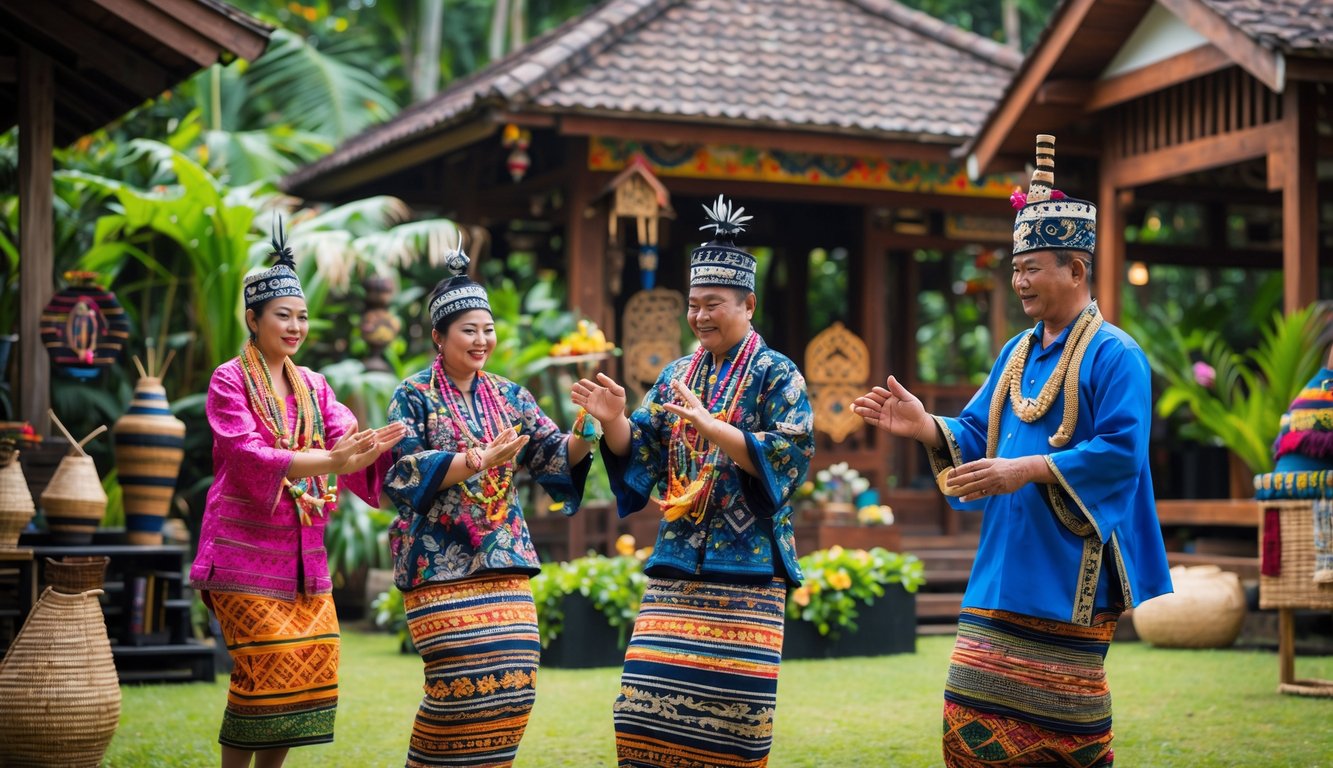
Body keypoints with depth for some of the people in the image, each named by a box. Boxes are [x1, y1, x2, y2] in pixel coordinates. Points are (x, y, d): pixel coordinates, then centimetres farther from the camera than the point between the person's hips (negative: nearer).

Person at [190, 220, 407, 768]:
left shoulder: (312, 385, 13)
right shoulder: (230, 381, -4)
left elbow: (349, 443, 0)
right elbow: (247, 455, -19)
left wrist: (380, 445, -23)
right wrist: (327, 460, -32)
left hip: (304, 549, 6)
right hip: (247, 547, -5)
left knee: (314, 659, 1)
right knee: (264, 666, -10)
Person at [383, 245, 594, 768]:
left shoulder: (510, 397, 12)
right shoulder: (414, 396, -1)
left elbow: (552, 455, 3)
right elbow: (404, 472, -13)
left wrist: (586, 432, -18)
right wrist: (477, 460, -25)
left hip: (505, 557, 5)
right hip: (440, 561, -5)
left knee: (515, 682, 0)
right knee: (461, 684, -10)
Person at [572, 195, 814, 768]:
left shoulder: (776, 375, 0)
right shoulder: (677, 375, 15)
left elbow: (788, 455, -14)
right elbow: (638, 453, 11)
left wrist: (708, 425, -23)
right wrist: (614, 421, -10)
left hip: (746, 568, -5)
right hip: (675, 566, 5)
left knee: (729, 709, -5)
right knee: (648, 701, -2)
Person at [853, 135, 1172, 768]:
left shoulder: (1114, 355, -9)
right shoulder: (1017, 353, 16)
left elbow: (1120, 451, -19)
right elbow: (977, 434, 15)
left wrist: (1029, 469, -24)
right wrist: (926, 427, -5)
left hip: (1069, 572, -7)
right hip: (1002, 568, 7)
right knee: (974, 717, 5)